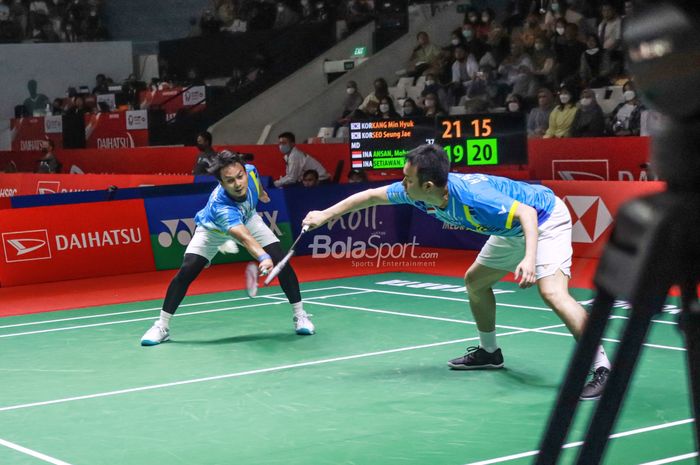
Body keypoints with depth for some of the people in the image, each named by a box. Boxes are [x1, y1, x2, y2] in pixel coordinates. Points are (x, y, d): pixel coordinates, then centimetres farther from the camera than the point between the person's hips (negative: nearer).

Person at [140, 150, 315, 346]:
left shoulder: (250, 171, -32)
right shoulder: (220, 206, -47)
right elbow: (245, 238, -60)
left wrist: (261, 192, 18)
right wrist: (263, 258, -78)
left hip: (248, 219, 4)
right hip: (213, 230, -4)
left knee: (282, 261, -12)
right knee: (186, 272, -18)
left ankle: (300, 315, 5)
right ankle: (161, 326, -4)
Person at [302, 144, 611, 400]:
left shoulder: (472, 196, -36)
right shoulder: (416, 193, -11)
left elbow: (527, 213, -35)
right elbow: (372, 195, 4)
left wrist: (529, 259, -49)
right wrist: (326, 215, 8)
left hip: (545, 219, -10)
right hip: (513, 230, 10)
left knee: (551, 292, -27)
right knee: (475, 281, 19)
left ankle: (602, 369, -26)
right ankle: (489, 352, 39)